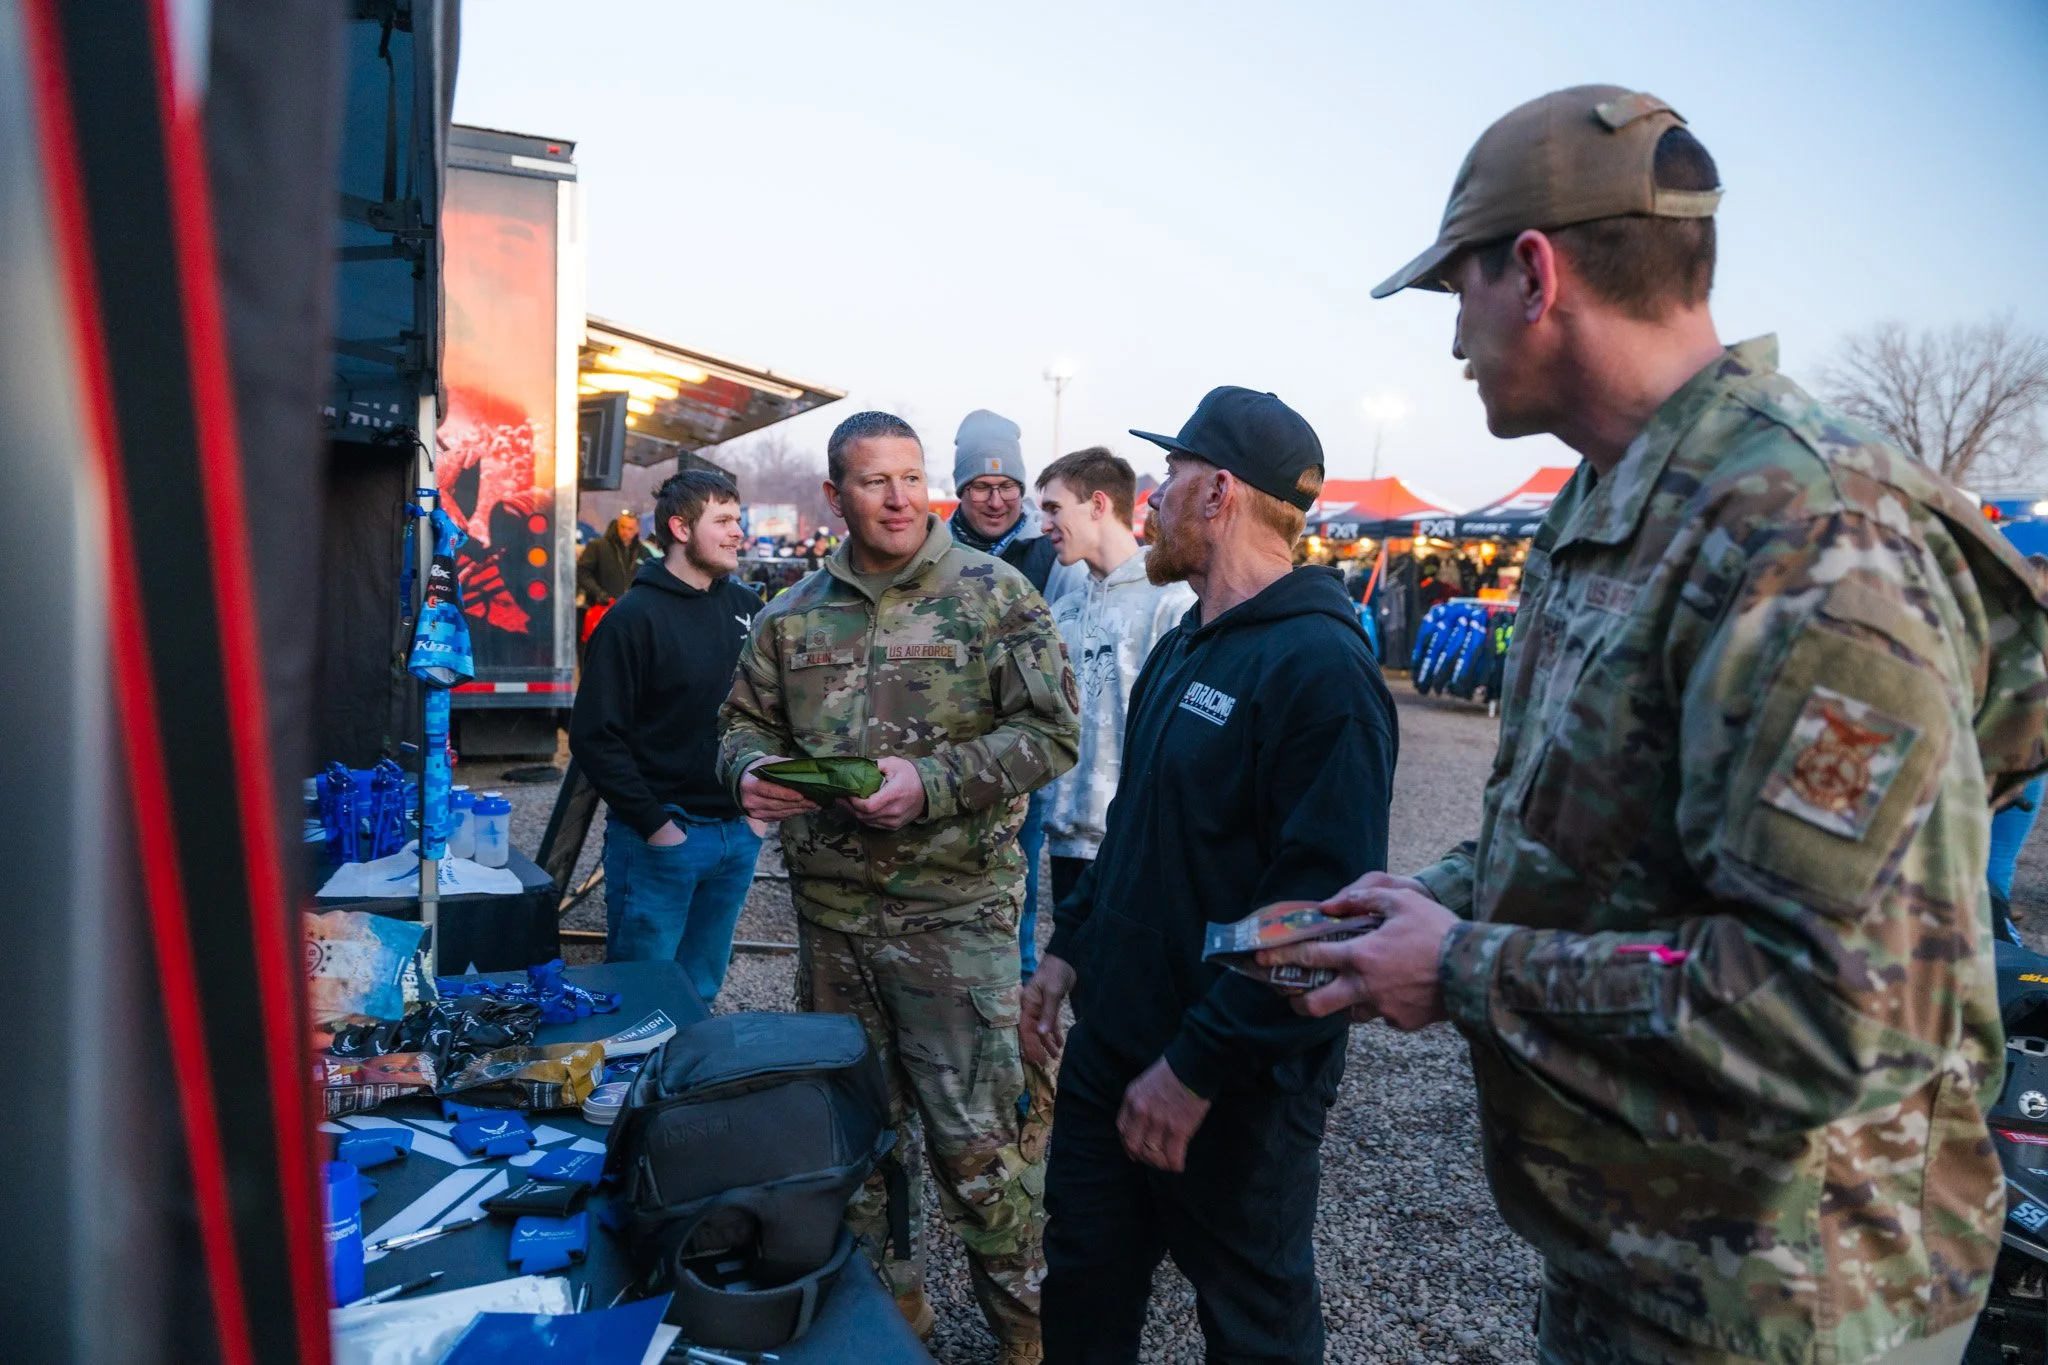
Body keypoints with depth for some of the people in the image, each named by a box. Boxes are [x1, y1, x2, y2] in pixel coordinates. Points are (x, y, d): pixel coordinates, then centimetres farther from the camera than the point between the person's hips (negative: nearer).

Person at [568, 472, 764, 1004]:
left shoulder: (746, 607, 7)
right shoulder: (634, 617, -9)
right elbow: (595, 738, -12)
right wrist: (653, 823, -14)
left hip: (737, 835, 5)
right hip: (660, 837, -5)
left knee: (702, 992, 17)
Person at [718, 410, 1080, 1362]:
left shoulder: (995, 594, -5)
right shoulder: (792, 615, 7)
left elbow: (1049, 732, -8)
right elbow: (745, 722, 15)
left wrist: (932, 782, -20)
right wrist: (751, 768, -9)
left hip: (956, 909, -4)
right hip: (830, 911, 5)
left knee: (976, 1137, 0)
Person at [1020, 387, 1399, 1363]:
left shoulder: (1321, 668, -22)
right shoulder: (1183, 649, 8)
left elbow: (1323, 909, -27)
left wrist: (1197, 1068, -24)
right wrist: (1069, 950, 14)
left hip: (1234, 1091, -8)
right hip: (1109, 1045, 8)